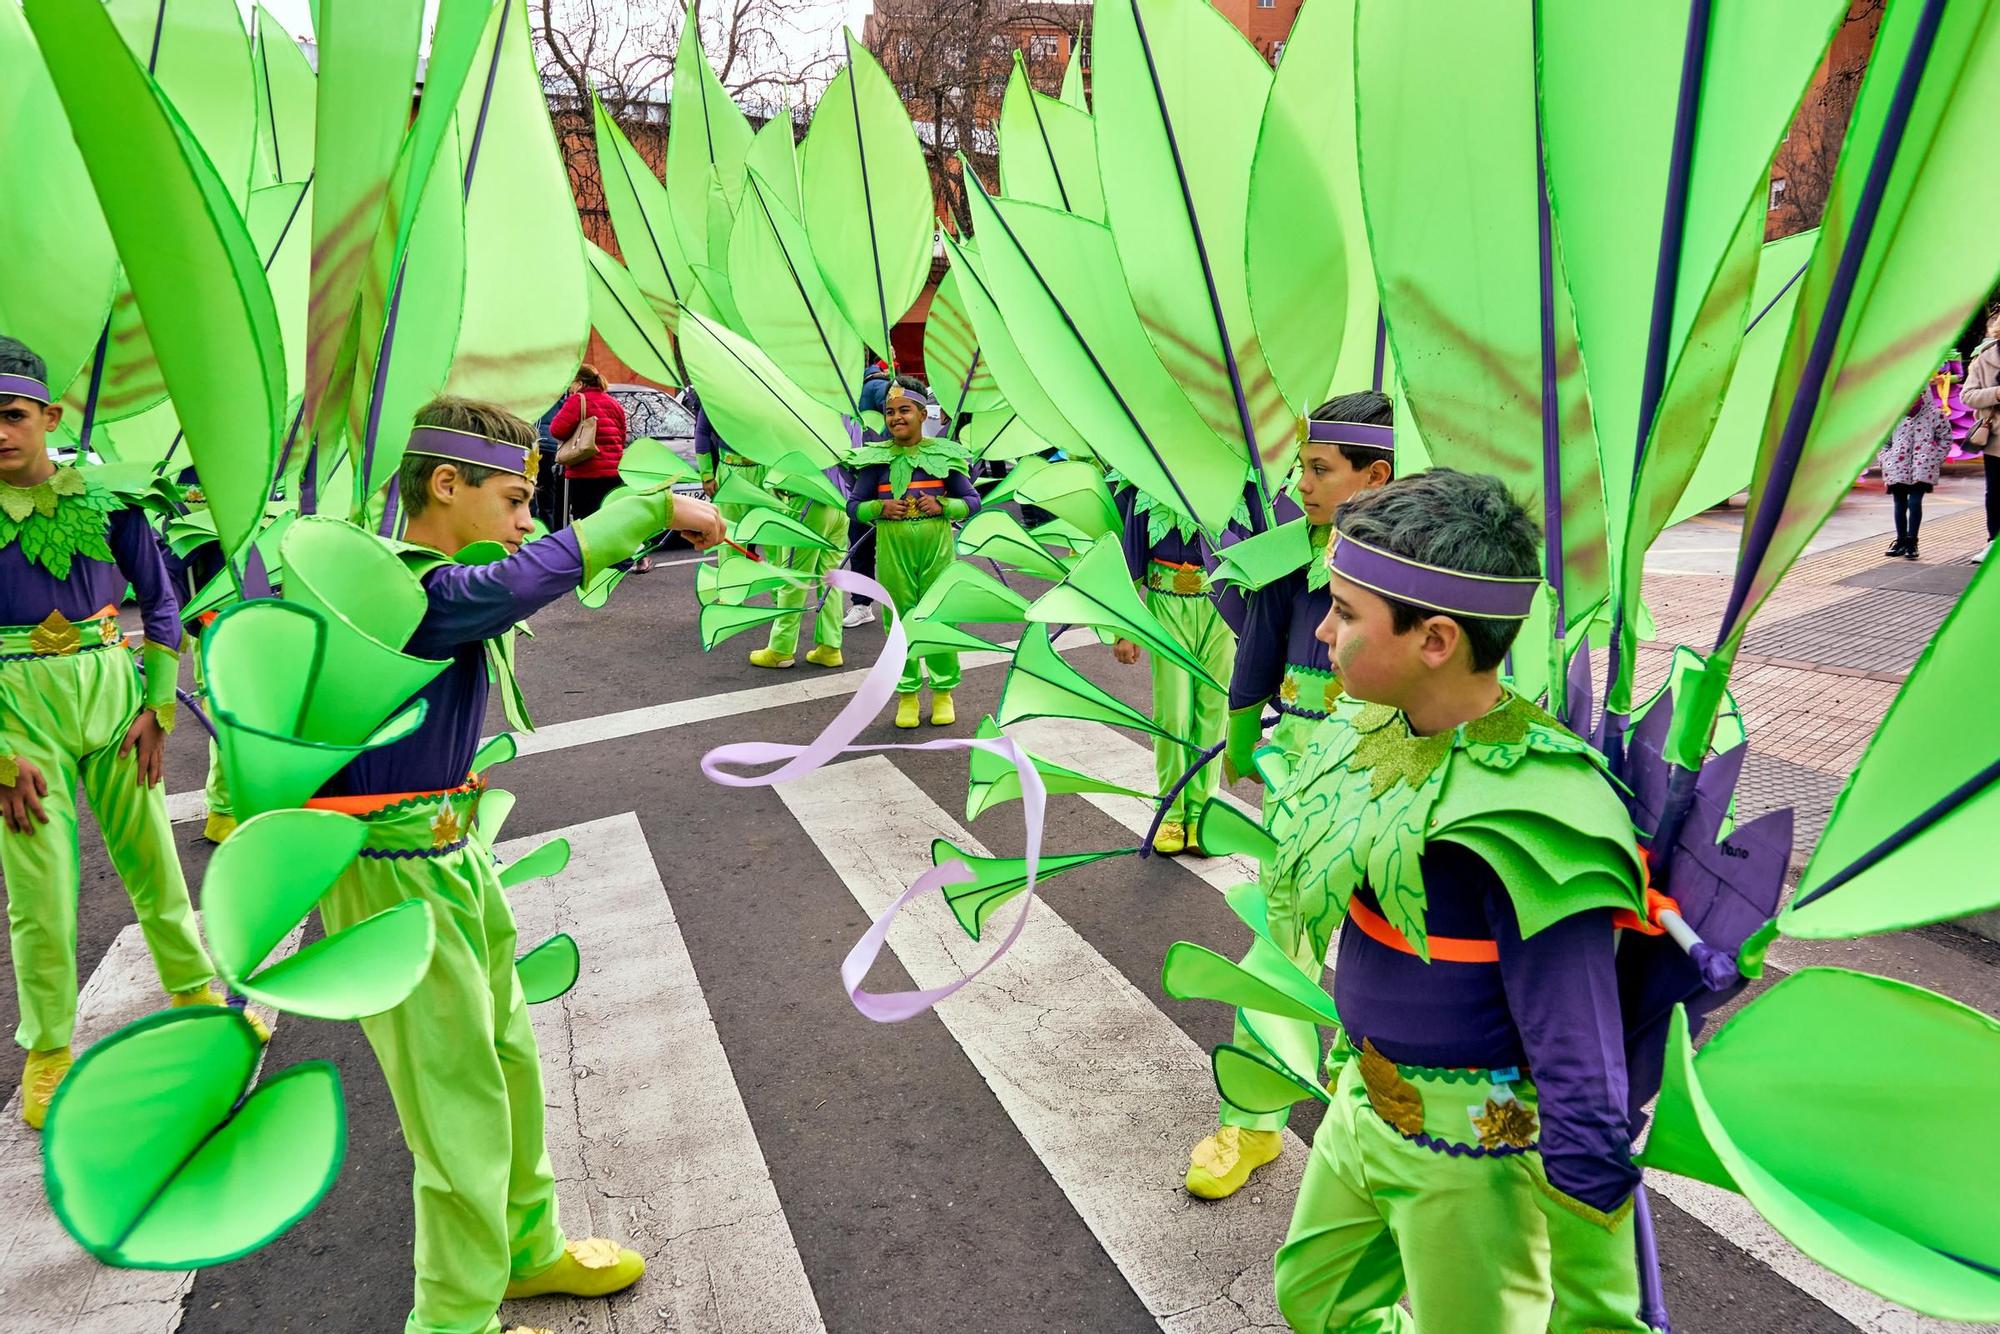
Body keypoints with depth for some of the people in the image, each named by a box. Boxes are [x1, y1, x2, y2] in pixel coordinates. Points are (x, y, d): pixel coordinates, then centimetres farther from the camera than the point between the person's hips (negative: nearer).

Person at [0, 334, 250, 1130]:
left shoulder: (101, 493, -1)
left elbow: (160, 601, 6)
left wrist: (157, 707, 0)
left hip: (110, 689, 2)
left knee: (151, 855, 11)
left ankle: (194, 993, 31)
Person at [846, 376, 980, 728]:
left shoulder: (943, 454, 2)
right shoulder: (876, 458, 2)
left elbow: (973, 500, 6)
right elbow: (853, 506, 6)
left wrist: (943, 505, -12)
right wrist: (881, 507, -13)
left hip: (937, 544, 0)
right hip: (893, 548, 1)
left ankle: (943, 692, 19)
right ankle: (907, 694, 19)